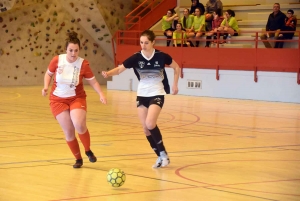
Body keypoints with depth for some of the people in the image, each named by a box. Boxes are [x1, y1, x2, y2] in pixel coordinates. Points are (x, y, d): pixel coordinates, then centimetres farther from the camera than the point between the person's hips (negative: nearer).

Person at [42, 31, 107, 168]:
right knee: (68, 131, -5)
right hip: (58, 99, 1)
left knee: (79, 126, -23)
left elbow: (93, 82, -5)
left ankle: (88, 151, 6)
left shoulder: (83, 64, -14)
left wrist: (101, 94, -18)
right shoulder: (57, 60, -12)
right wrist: (46, 87, -10)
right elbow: (48, 74, 6)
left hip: (77, 98, -1)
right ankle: (78, 159, 16)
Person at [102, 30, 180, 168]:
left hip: (157, 94, -4)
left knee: (150, 124, -22)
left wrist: (175, 84, 1)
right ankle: (160, 156, 19)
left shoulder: (161, 56, -13)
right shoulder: (136, 58, -10)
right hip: (142, 95, 4)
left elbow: (176, 67, 4)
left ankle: (163, 153, -3)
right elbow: (119, 69, -13)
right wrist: (108, 73, -33)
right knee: (145, 128, 4)